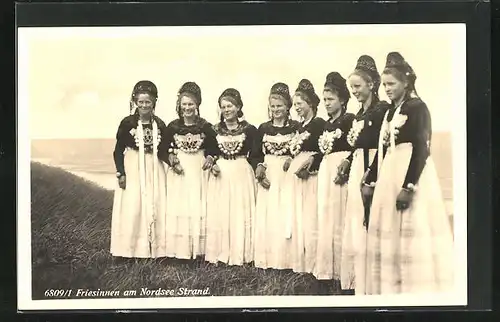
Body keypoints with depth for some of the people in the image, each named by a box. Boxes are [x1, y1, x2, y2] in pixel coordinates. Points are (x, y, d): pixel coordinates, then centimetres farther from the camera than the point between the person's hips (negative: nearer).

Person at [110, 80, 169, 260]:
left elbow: (163, 150, 9)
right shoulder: (127, 123, -5)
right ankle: (131, 249, 6)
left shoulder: (159, 124, 4)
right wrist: (121, 173, -9)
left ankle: (154, 248, 12)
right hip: (132, 169, -3)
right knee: (132, 208, -3)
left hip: (154, 170, 3)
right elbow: (118, 150, -3)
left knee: (155, 206, 4)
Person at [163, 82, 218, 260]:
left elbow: (213, 148, 3)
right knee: (178, 207, 1)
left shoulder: (205, 126, -2)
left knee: (198, 208, 1)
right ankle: (180, 248, 10)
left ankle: (198, 248, 11)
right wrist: (171, 158, -11)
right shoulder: (173, 126, 2)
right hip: (179, 172, 1)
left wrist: (210, 158, -16)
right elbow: (166, 148, 8)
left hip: (198, 172, -1)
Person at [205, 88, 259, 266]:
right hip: (220, 175, 2)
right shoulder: (215, 130, 6)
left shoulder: (249, 130, -1)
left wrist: (258, 171, -13)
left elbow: (255, 155, 1)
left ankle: (239, 255, 9)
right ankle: (220, 254, 13)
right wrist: (212, 165, -5)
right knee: (218, 215, 3)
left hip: (241, 175, -2)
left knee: (240, 214, 0)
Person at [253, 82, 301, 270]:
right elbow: (256, 153, 9)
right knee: (266, 217, 2)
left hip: (288, 175, -3)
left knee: (285, 216, -4)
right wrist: (259, 168, -8)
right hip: (268, 174, 3)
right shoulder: (263, 128, 9)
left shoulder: (296, 127, 0)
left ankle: (284, 259, 5)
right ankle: (267, 258, 10)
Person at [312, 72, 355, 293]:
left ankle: (343, 272, -1)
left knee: (341, 219, -7)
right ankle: (328, 271, 13)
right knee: (326, 220, 7)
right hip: (326, 171, 8)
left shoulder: (350, 120, -4)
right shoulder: (326, 124, 18)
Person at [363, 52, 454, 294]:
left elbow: (421, 148, -16)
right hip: (389, 175, 8)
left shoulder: (417, 107, -7)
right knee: (389, 232, 8)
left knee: (413, 233, -7)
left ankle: (418, 289, 1)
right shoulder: (390, 111, 16)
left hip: (411, 174, -8)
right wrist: (370, 181, 17)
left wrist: (409, 186, -22)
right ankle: (392, 288, 16)